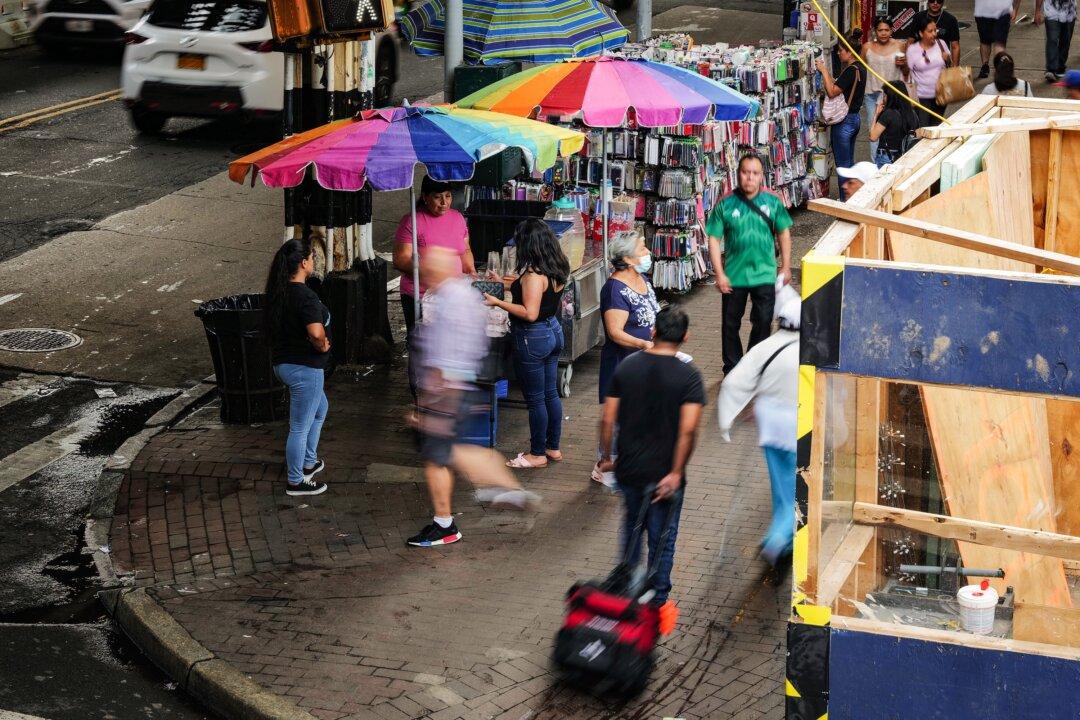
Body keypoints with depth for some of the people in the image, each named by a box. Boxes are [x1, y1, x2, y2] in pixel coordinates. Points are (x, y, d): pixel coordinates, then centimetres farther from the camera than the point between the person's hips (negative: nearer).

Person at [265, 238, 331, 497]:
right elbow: (316, 332, -40)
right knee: (300, 427, 5)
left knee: (320, 409, 30)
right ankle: (296, 482, 17)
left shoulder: (278, 291, 3)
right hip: (303, 367, -10)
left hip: (283, 362, 10)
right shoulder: (304, 296, -25)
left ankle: (308, 462, 41)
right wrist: (322, 346, -17)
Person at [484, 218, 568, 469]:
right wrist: (514, 284, 21)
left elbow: (530, 313, -27)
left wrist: (498, 302, -20)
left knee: (535, 399, 3)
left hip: (533, 338, -9)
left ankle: (538, 454, 14)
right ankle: (553, 447, 28)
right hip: (553, 331, 9)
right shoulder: (557, 270, 3)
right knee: (550, 394, 18)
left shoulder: (534, 274, -24)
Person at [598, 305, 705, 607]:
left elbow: (608, 419, -3)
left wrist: (606, 457, 10)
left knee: (632, 527, 26)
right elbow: (688, 429, -22)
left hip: (628, 468, 3)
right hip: (664, 474, -3)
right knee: (662, 541, 10)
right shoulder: (688, 375, -12)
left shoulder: (626, 367, -3)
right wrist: (676, 473, -16)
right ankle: (656, 602, 18)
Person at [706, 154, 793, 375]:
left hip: (764, 274, 1)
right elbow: (714, 240, -4)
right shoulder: (725, 205, -7)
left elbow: (784, 234, 7)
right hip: (733, 276, -1)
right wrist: (720, 274, -9)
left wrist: (785, 267, 6)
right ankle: (732, 368, 26)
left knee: (763, 323, 8)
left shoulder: (772, 203, -3)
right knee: (731, 324, 10)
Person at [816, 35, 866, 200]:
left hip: (844, 121, -10)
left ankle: (845, 199, 3)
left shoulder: (851, 71, -20)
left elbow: (832, 92, -24)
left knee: (843, 164, -2)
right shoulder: (860, 70, 10)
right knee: (849, 162, 18)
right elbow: (838, 87, 11)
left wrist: (824, 71, -16)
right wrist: (827, 73, 7)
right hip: (854, 118, 10)